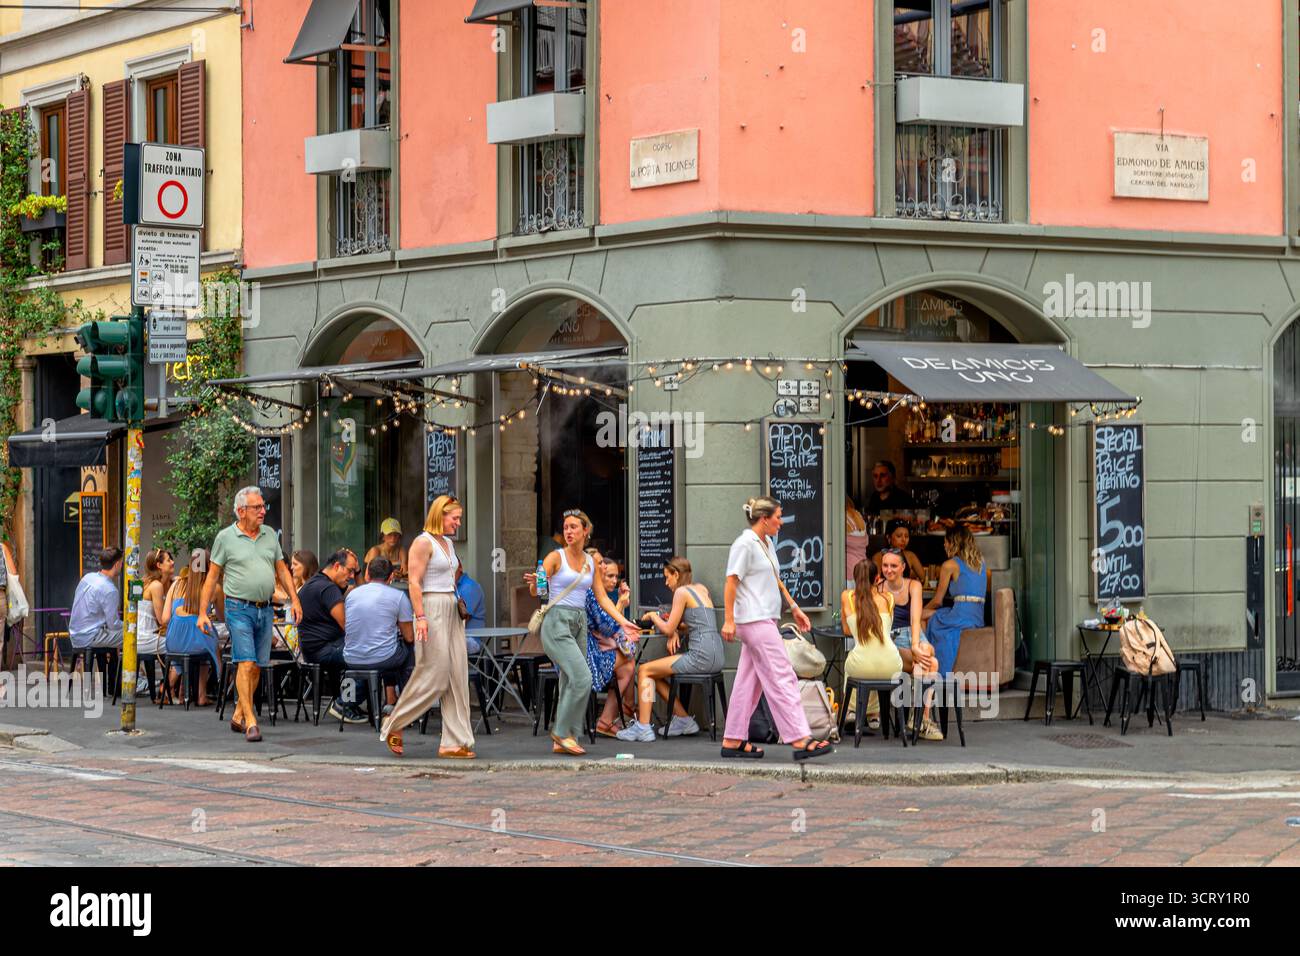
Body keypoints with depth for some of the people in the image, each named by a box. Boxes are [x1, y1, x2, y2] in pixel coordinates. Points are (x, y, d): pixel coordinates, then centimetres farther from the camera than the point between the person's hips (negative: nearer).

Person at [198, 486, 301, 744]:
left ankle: (238, 716, 20)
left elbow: (282, 570, 17)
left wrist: (294, 600, 6)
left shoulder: (270, 535, 11)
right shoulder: (225, 538, -1)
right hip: (239, 608, -5)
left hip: (265, 609, 5)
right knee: (246, 664, -13)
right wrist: (202, 613, -2)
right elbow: (212, 577, 1)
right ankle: (251, 722, -14)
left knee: (257, 667, 7)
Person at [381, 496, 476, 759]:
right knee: (434, 675, -8)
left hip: (452, 611, 9)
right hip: (432, 610, -9)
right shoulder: (423, 542, -9)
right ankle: (394, 726, 8)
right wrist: (420, 617, -22)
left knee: (457, 677, 3)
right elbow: (414, 582, -15)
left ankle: (454, 742, 5)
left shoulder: (448, 543, 17)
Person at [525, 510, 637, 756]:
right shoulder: (556, 557, -4)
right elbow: (537, 592, -8)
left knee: (571, 683, 6)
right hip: (557, 622, -6)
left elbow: (602, 598, 13)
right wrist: (534, 584, -32)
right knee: (582, 678, -18)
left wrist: (623, 621, 3)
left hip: (579, 623, 6)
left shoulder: (592, 562, 12)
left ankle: (561, 742, 12)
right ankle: (562, 731, -5)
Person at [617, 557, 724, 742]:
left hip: (701, 656, -9)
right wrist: (675, 631, 12)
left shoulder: (682, 592, -5)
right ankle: (684, 720, 17)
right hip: (716, 657, 9)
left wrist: (653, 616, 12)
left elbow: (668, 629, -6)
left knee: (645, 670, 0)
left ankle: (643, 726, -7)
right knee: (655, 674, 19)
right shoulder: (702, 589, 20)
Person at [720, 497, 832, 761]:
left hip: (765, 620, 10)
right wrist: (728, 620, -18)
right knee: (782, 679, -12)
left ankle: (733, 741, 13)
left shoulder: (766, 543, 17)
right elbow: (731, 583, -14)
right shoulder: (745, 544, -11)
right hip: (755, 620, -10)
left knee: (749, 682, 10)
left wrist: (794, 608, 23)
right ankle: (801, 740, -14)